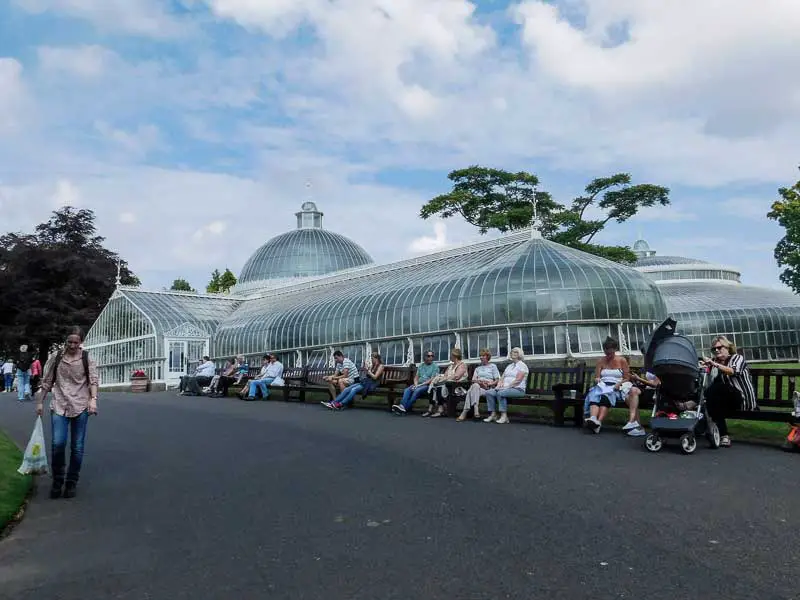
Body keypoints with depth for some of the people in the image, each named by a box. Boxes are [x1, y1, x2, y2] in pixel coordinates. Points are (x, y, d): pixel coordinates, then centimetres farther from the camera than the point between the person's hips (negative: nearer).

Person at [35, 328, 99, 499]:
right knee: (58, 443, -11)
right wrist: (40, 402, 10)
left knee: (77, 447, 4)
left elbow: (93, 380, -4)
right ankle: (57, 481, 9)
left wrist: (93, 399, -18)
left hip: (81, 406, 0)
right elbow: (46, 381, 11)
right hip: (59, 405, 0)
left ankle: (71, 483, 18)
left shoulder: (87, 358, 2)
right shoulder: (56, 357, 5)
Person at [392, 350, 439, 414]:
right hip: (418, 384, 5)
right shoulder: (420, 366, 20)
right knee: (407, 390, -24)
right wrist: (416, 384, -6)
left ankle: (405, 408, -39)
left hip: (428, 385, -5)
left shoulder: (435, 366, 2)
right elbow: (416, 377, 16)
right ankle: (402, 406, -45)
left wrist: (421, 384, -15)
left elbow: (433, 379, -8)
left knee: (417, 391, -34)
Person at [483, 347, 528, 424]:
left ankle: (504, 416, -31)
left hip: (517, 389, -7)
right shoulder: (509, 366, 26)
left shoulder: (522, 365, 1)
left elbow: (518, 380, -12)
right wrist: (499, 385, -2)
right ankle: (493, 415, -17)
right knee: (488, 392, -16)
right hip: (504, 388, 8)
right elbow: (502, 378, 19)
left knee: (500, 393, -35)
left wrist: (507, 386, -18)